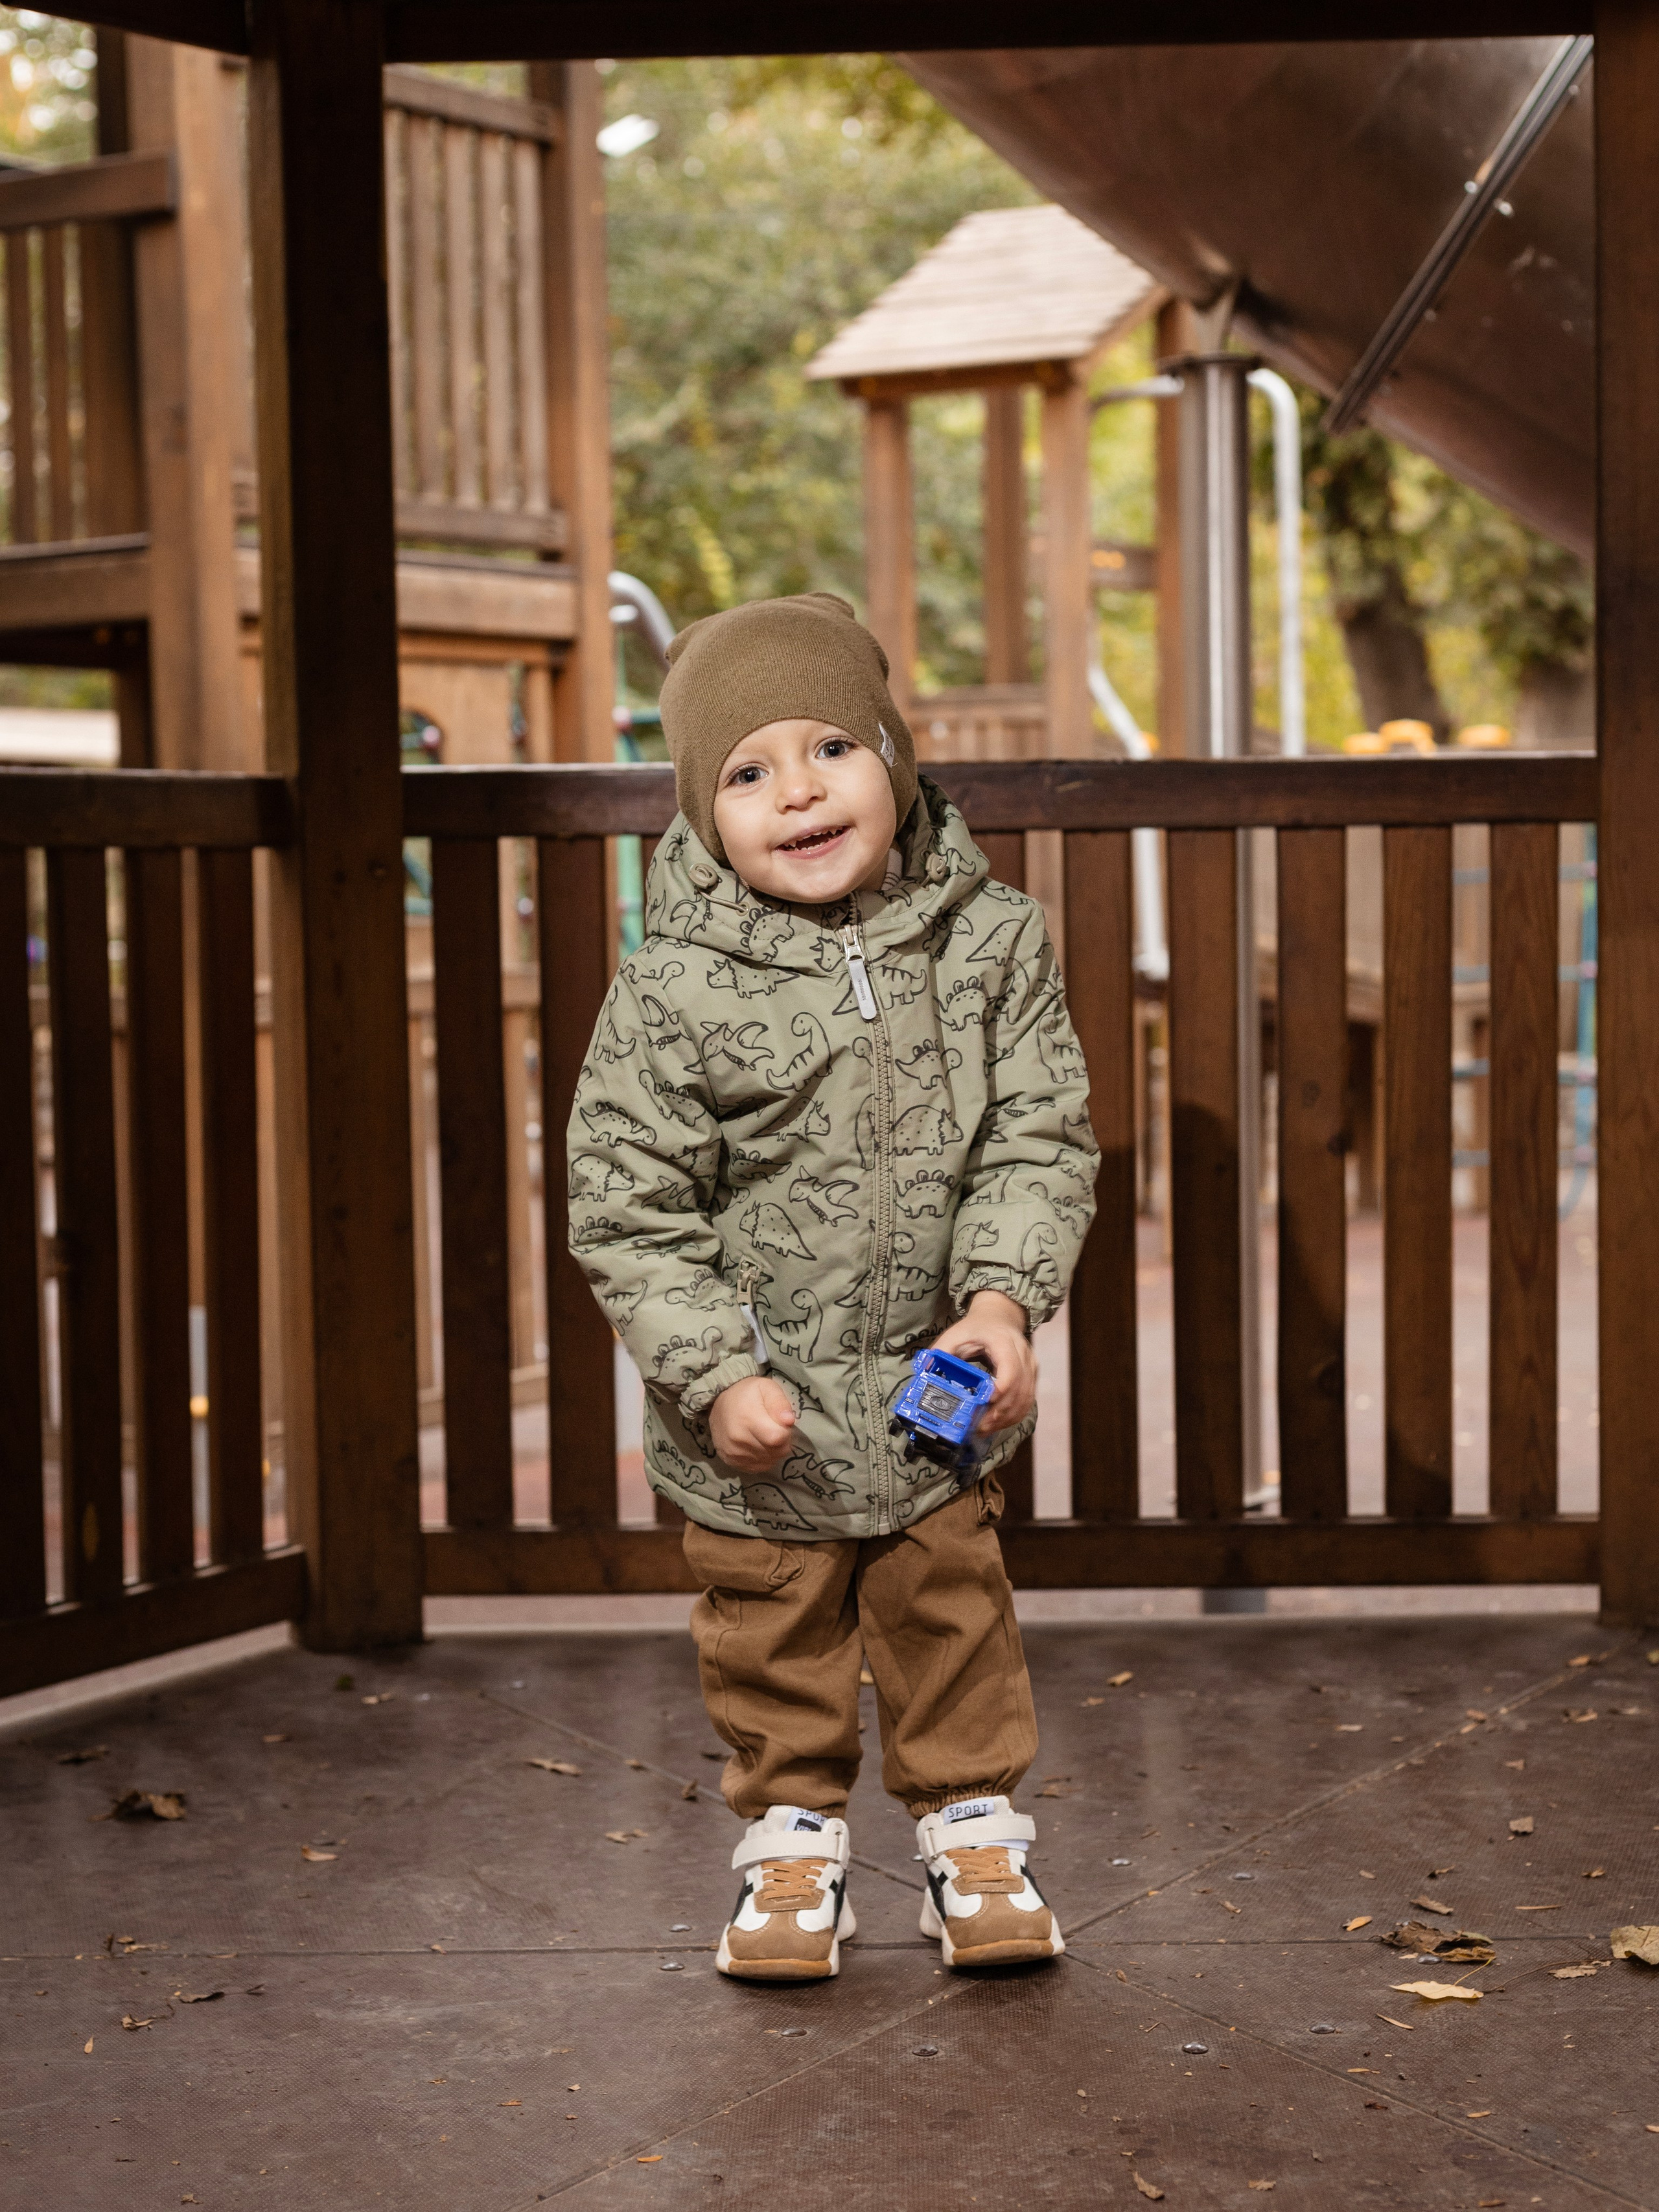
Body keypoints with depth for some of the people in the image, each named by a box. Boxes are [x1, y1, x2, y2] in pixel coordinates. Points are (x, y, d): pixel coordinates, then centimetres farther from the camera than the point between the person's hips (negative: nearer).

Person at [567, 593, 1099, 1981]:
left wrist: (1004, 1298, -18)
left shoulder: (992, 943, -8)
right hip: (759, 1413, -1)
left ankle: (974, 1827, 32)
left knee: (950, 1608, 14)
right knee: (773, 1629, 13)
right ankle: (793, 1830, 33)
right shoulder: (674, 993, -15)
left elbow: (1041, 1139, -4)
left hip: (937, 1387, 1)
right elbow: (626, 1210, -11)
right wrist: (718, 1374, -17)